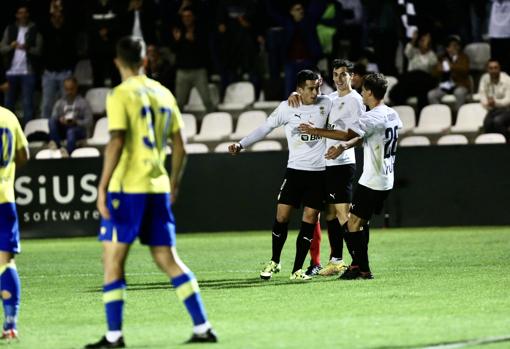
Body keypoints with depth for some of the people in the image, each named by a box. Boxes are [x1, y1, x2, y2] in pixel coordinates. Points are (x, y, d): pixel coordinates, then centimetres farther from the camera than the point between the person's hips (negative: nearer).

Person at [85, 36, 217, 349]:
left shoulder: (121, 95, -7)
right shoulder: (163, 94, 12)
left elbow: (117, 142, -18)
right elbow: (180, 146, 13)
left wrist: (103, 186, -17)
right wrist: (174, 183, 24)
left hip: (128, 187, -6)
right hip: (157, 186, 6)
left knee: (113, 260, 0)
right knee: (168, 259, 10)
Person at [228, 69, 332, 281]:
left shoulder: (325, 104, 1)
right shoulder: (287, 108, -2)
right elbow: (265, 128, 3)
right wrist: (241, 145, -4)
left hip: (318, 172, 1)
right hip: (295, 169, -1)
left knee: (310, 219, -4)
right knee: (282, 216, -5)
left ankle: (297, 269, 2)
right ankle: (274, 262, 16)